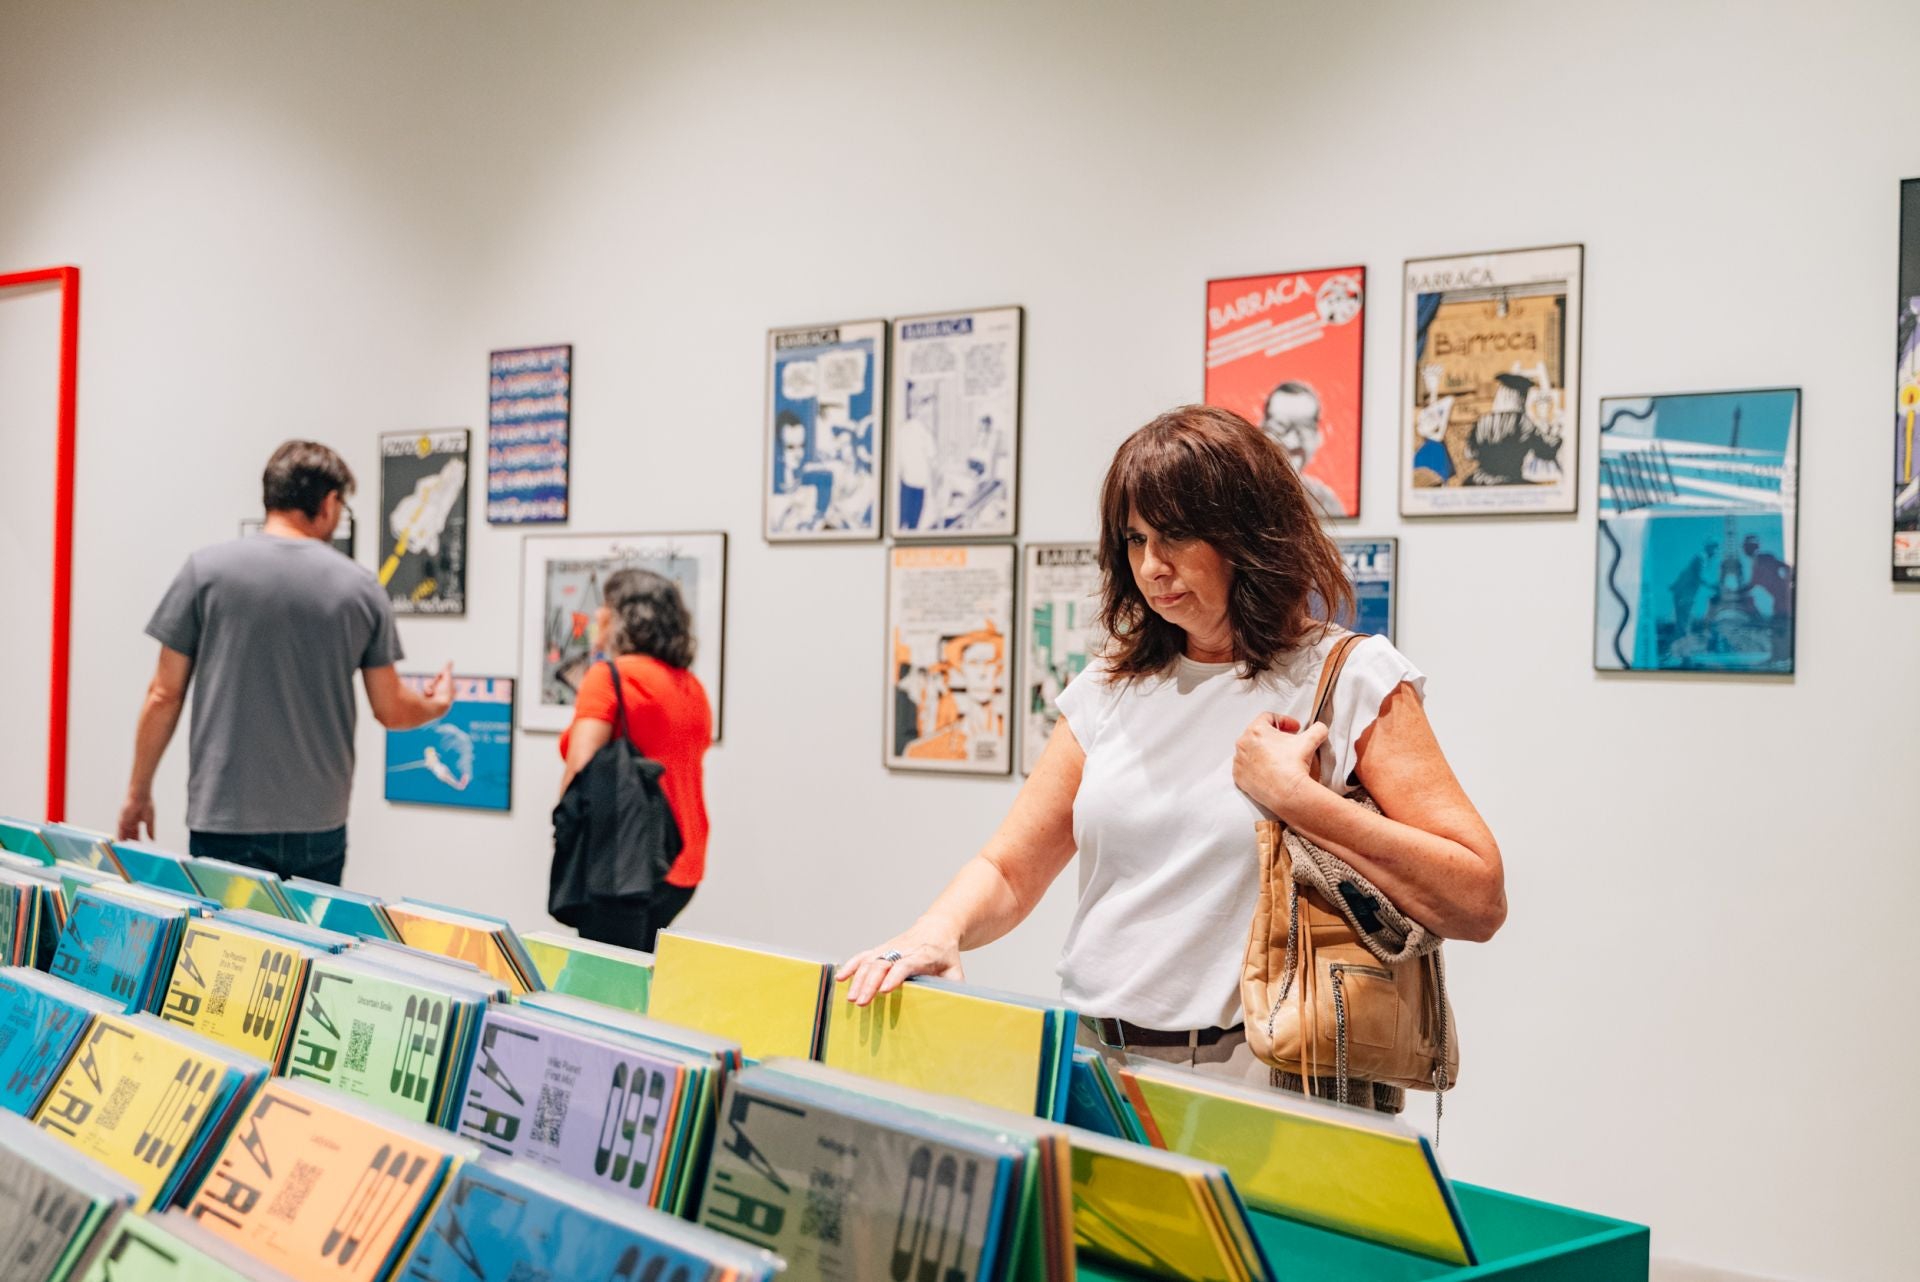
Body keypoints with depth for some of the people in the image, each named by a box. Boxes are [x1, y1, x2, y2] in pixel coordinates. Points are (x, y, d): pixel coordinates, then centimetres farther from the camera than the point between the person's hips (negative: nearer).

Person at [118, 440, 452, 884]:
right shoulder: (361, 586, 2)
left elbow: (164, 696, 2)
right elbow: (391, 710, 7)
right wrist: (437, 706, 29)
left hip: (225, 819, -1)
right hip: (321, 826, 1)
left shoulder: (206, 569, -1)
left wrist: (138, 792, 13)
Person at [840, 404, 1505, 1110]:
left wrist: (1297, 796, -14)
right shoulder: (1109, 689, 14)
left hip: (1266, 1084, -4)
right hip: (1095, 1068, 5)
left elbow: (1478, 901, -9)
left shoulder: (1351, 681, -2)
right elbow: (1008, 871, 13)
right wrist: (936, 932, -8)